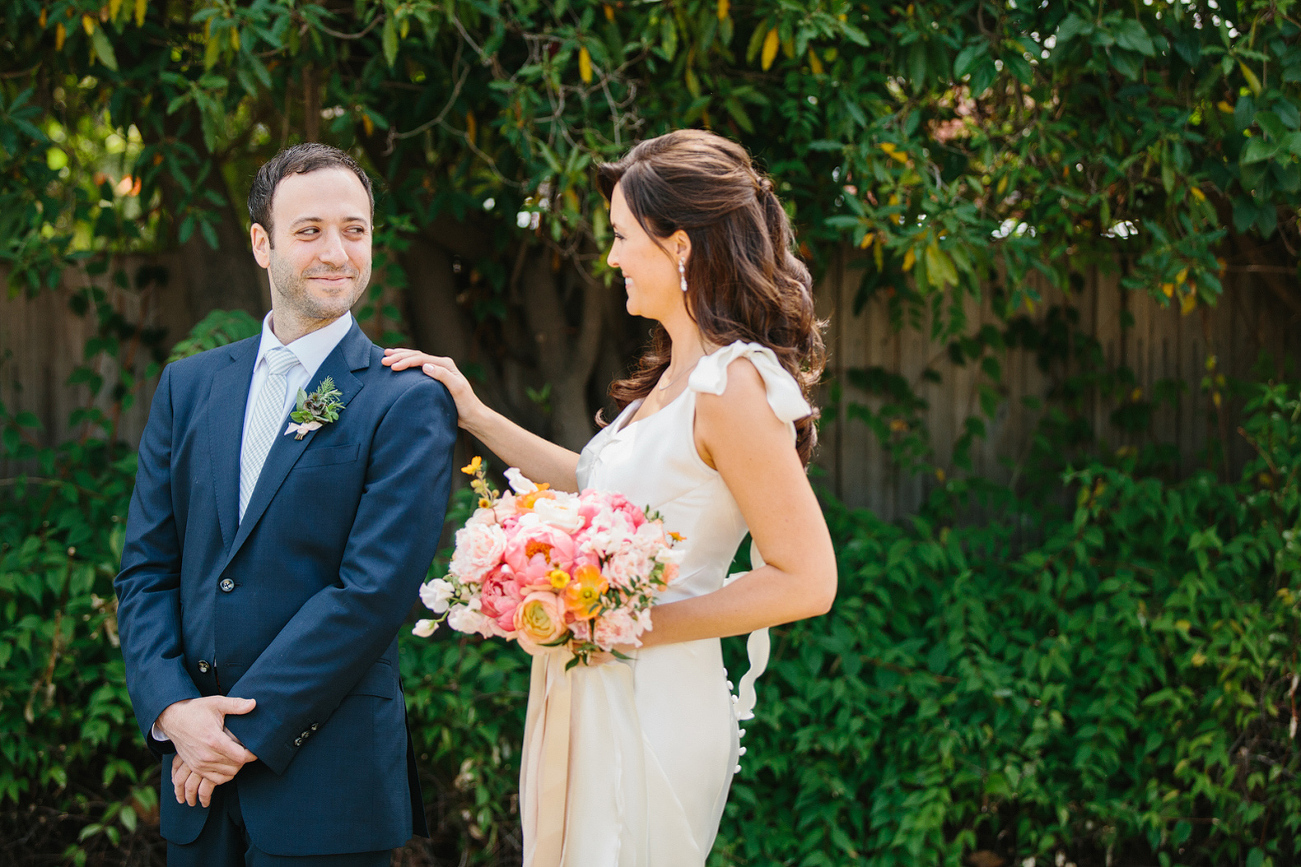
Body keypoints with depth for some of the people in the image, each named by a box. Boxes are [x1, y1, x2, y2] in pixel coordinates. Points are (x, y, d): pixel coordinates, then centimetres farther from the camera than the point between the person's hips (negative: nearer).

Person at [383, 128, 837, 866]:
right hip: (598, 695, 9)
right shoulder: (675, 376, 11)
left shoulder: (732, 385, -18)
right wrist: (474, 415, 20)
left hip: (653, 711, -9)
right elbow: (600, 487, 21)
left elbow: (807, 580, -20)